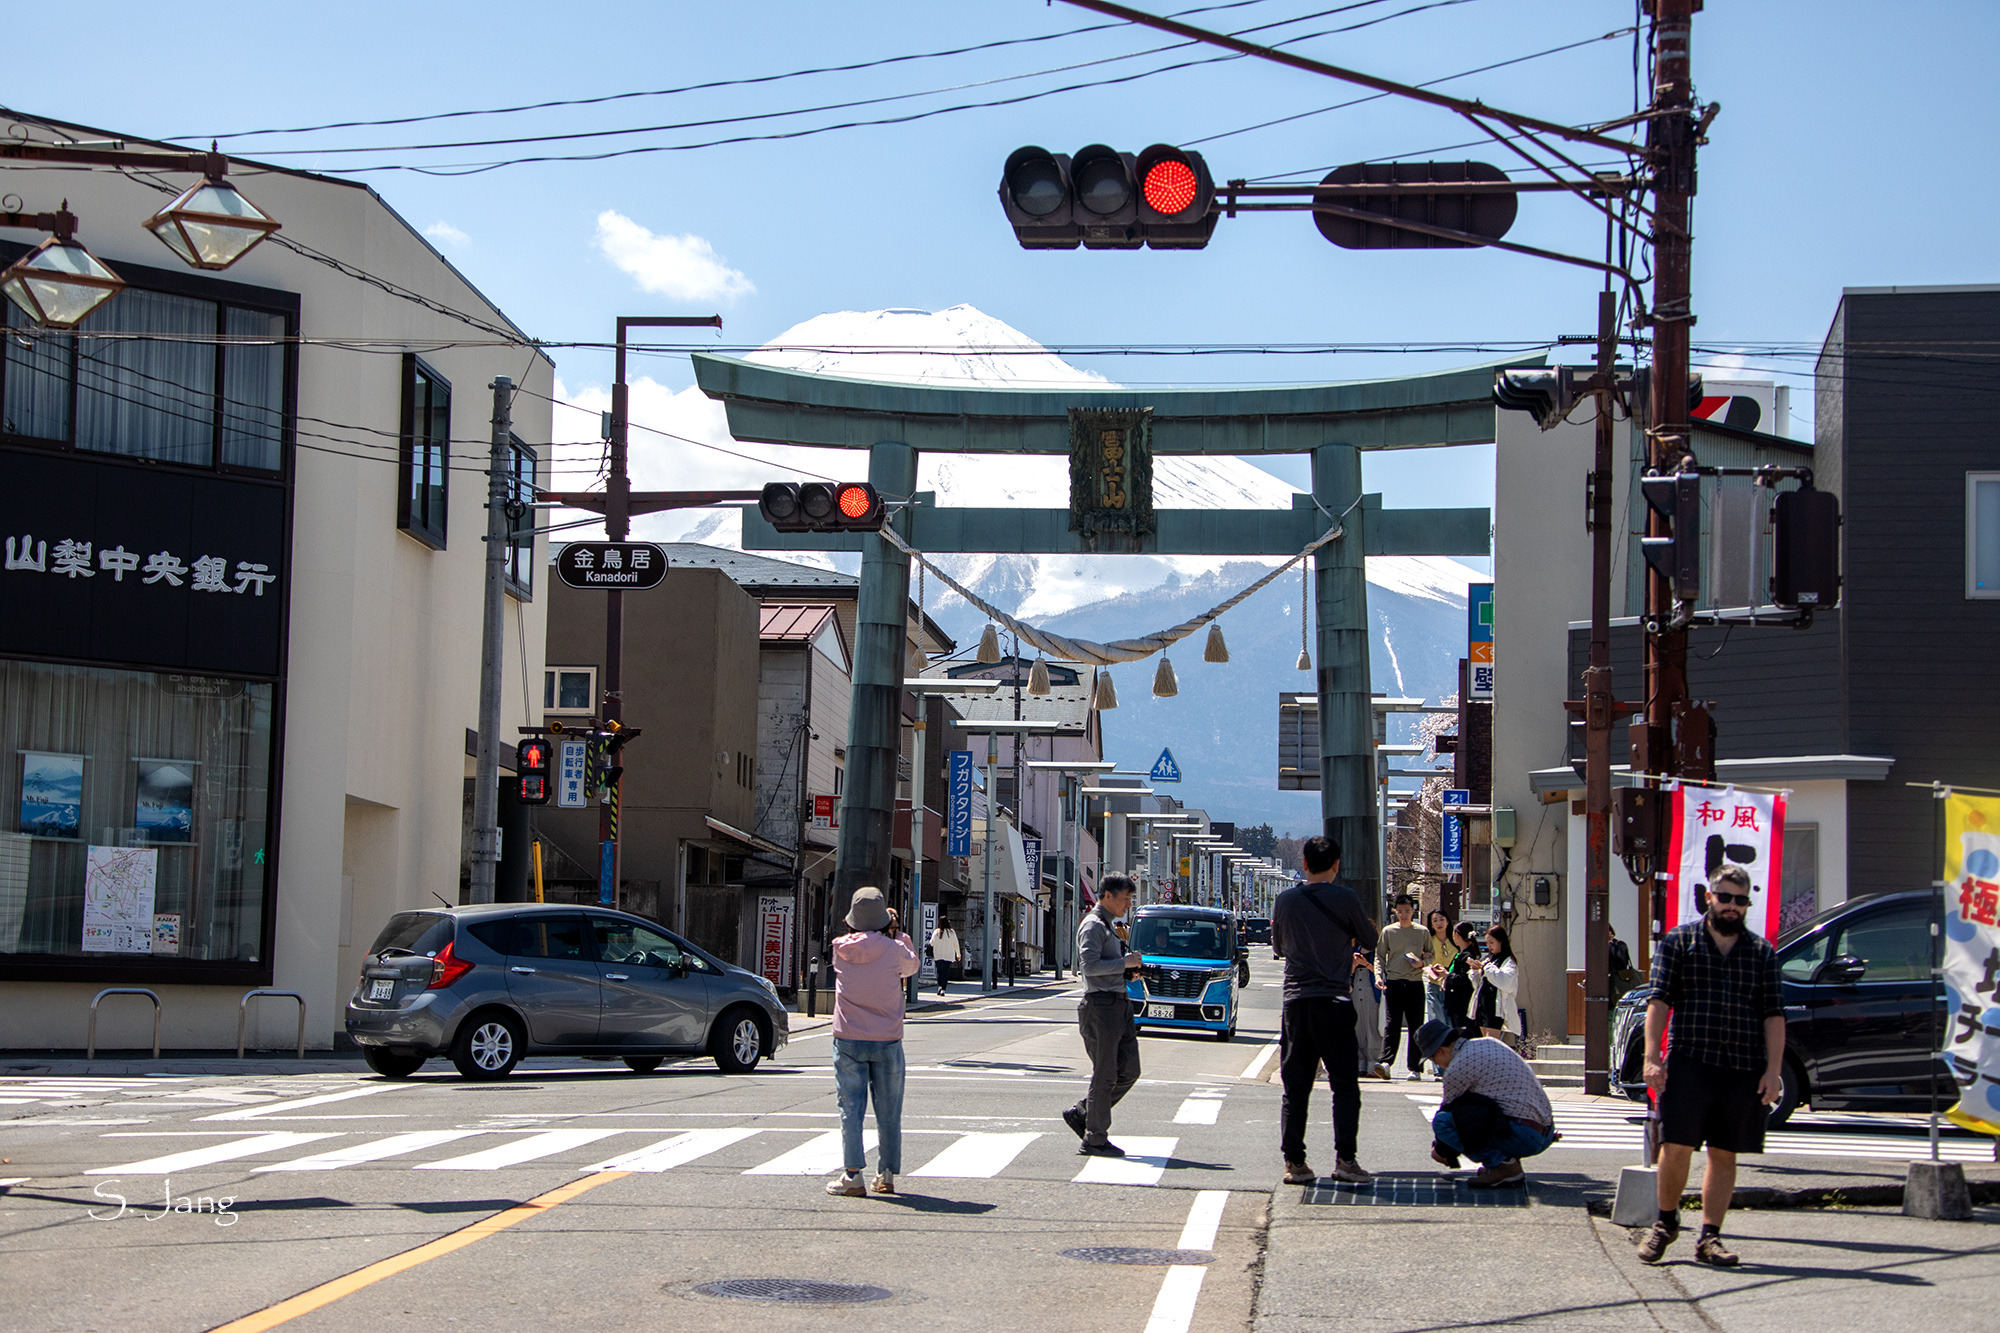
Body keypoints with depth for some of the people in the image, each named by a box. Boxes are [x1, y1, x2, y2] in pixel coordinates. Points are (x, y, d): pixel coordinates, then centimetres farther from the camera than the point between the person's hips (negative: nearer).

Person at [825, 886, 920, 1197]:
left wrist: (883, 932, 22)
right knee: (888, 1111, 10)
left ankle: (853, 1175, -7)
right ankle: (887, 1175, 14)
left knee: (850, 1108, 1)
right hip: (887, 1042, -1)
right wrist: (896, 933, 16)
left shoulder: (841, 949, -3)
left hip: (848, 1040, 1)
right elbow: (912, 966, 12)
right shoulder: (893, 950, -9)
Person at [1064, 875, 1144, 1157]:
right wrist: (1124, 962, -16)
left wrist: (1129, 971, 13)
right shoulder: (1093, 925, -10)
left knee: (1129, 1071, 8)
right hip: (1101, 1004, -10)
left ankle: (1081, 1115, 17)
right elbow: (1089, 966, -21)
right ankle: (1095, 1140, 3)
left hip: (1119, 1005, 10)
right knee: (1105, 1075, -5)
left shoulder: (1109, 927, 21)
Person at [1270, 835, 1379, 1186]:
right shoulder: (1344, 898, -5)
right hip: (1333, 1000, -3)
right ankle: (1345, 1158, -7)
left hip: (1295, 1001, 3)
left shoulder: (1286, 900, 5)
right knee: (1344, 1085, 2)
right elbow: (1369, 941, 7)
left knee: (1294, 1087, 6)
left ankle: (1294, 1161, 4)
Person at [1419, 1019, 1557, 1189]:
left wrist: (1439, 1151, 24)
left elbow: (1449, 1109, 5)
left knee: (1441, 1122, -10)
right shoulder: (1488, 1043, 18)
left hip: (1520, 1136, -9)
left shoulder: (1458, 1068, -9)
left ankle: (1501, 1164, -12)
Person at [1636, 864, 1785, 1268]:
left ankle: (1709, 1237, 11)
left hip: (1745, 1069, 2)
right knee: (1677, 1146, -6)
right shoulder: (1679, 941, 7)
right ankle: (1666, 1221, 15)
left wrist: (1773, 1070, -1)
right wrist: (1651, 1057, -8)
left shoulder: (1762, 951, 12)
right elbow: (1659, 1000, 1)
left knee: (1724, 1154, 5)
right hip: (1690, 1063, -2)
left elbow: (1773, 1014, 8)